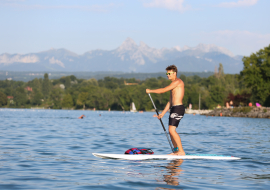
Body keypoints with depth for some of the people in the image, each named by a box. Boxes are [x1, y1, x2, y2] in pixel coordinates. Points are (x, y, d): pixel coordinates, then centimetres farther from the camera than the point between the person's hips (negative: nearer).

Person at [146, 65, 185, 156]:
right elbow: (170, 101, 23)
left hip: (178, 108, -10)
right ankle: (176, 150, 18)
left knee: (172, 130, -16)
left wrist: (150, 91, -2)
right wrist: (162, 113, 21)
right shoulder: (173, 85, 22)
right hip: (174, 109, 10)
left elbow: (163, 90, -14)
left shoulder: (178, 82, -9)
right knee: (171, 131, 11)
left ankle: (181, 151, -14)